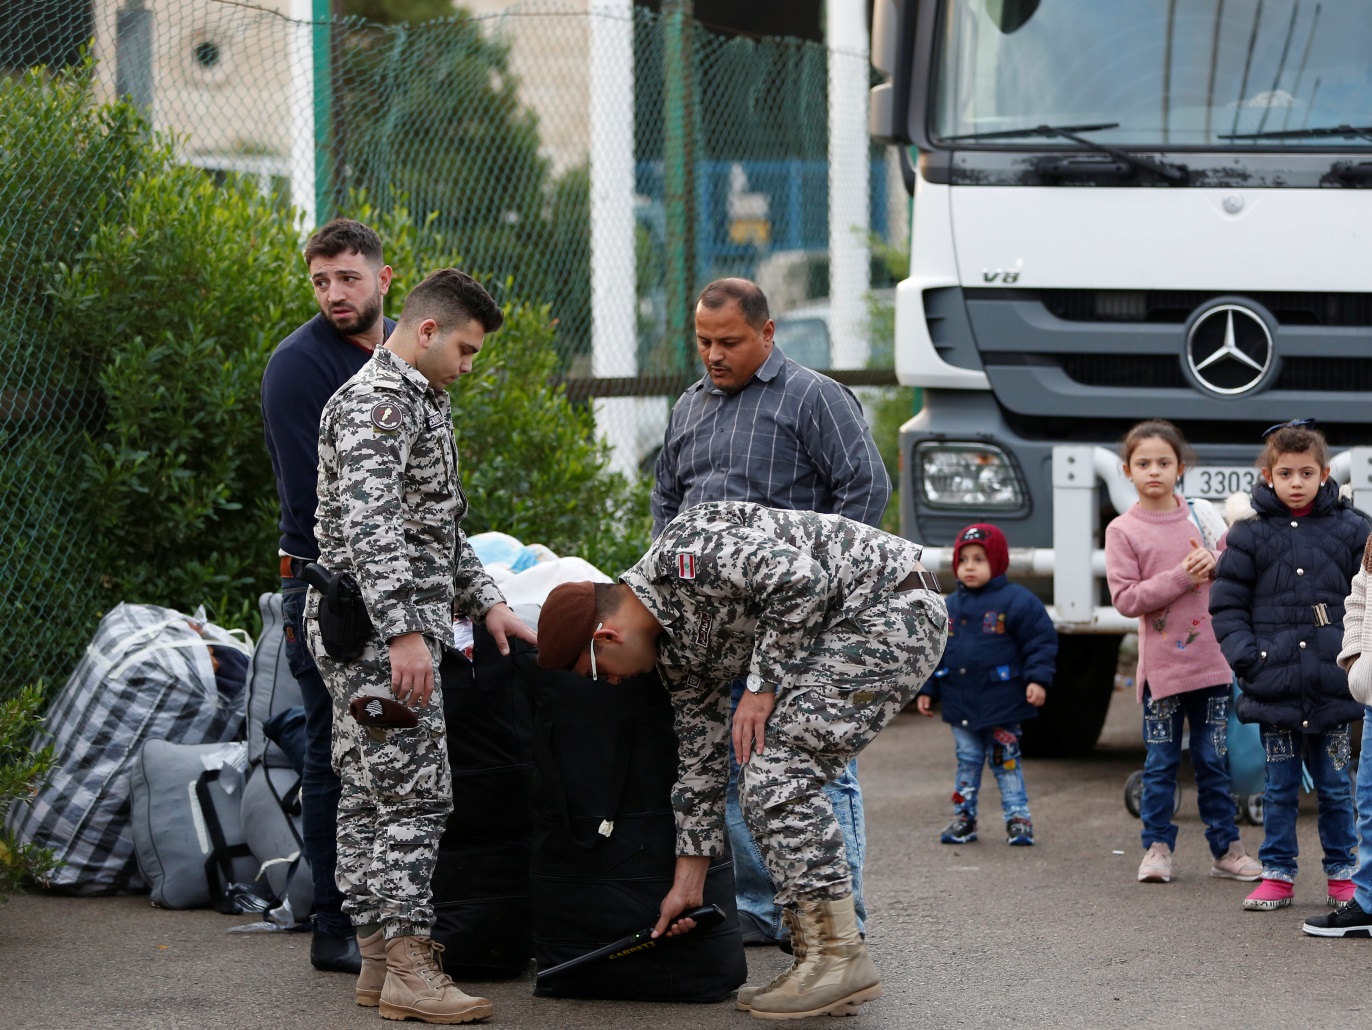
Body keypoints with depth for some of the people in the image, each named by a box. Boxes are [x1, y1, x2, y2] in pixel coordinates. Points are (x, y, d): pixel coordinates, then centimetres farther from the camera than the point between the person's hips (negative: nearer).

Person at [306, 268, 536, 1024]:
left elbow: (437, 526, 29)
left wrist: (485, 601, 21)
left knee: (369, 795, 11)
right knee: (413, 794, -11)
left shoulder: (418, 402, 20)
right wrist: (404, 631, -33)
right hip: (377, 629, -10)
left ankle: (379, 960, 13)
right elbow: (370, 526, -26)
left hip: (395, 634, 10)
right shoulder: (375, 404, -15)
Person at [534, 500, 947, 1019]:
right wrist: (688, 883, 20)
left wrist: (764, 685, -16)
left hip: (894, 604, -10)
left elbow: (798, 578, -26)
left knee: (777, 770, -13)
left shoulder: (683, 553, -17)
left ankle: (838, 957, -11)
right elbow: (700, 756, 17)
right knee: (770, 779, 9)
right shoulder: (675, 647, 12)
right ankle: (816, 961, 11)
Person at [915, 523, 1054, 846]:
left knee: (1006, 762, 2)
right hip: (960, 704, 4)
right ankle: (964, 817, 18)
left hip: (1001, 702, -4)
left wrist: (1038, 679, -15)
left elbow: (1042, 641, -6)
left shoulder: (1017, 601, -7)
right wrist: (926, 689, 10)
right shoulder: (949, 607, 8)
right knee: (967, 762, 10)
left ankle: (1018, 818, 10)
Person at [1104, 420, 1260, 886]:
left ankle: (1225, 848, 14)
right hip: (1161, 663, -2)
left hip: (1210, 658, 2)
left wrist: (1215, 564, -10)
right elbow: (1125, 598, -10)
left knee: (1213, 760, 7)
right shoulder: (1123, 531, -3)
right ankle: (1157, 848, 12)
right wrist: (1181, 577, -17)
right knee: (1160, 763, 2)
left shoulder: (1202, 515, 7)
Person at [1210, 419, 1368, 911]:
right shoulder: (1250, 534, 1)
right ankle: (1277, 874, 15)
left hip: (1332, 686, 0)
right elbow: (1226, 605, 3)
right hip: (1273, 684, 0)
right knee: (1279, 789, 7)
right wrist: (1246, 656, -8)